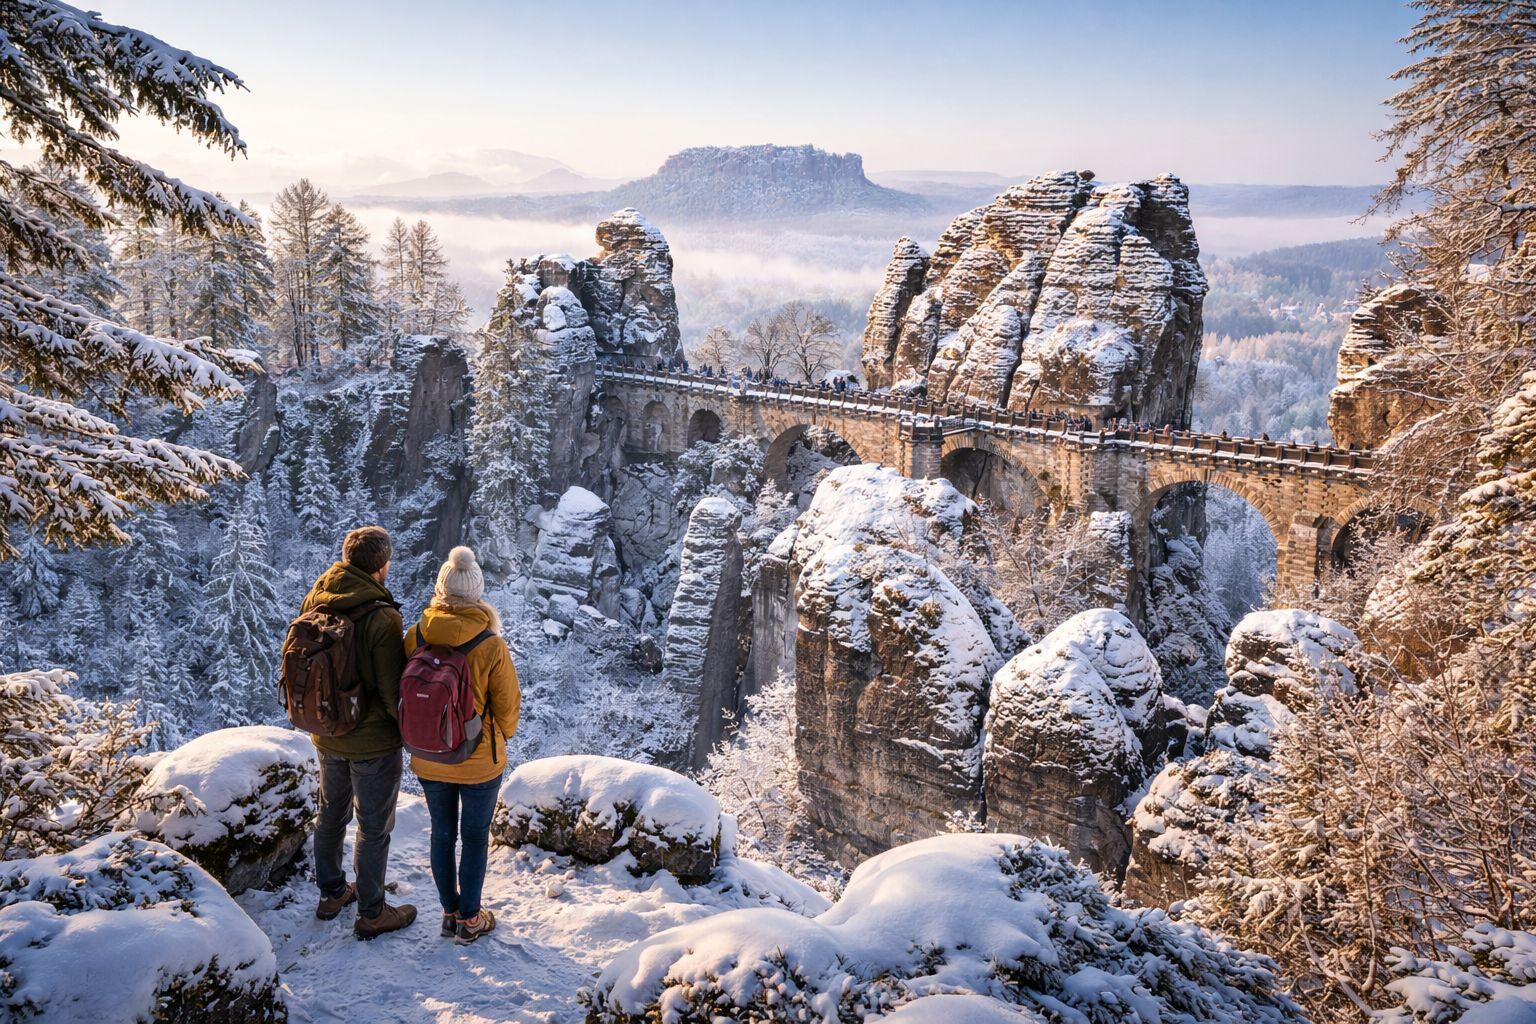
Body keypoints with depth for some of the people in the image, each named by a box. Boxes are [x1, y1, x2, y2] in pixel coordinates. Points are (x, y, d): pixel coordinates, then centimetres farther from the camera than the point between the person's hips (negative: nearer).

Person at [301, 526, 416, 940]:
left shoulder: (314, 602, -6)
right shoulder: (381, 617, -27)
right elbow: (393, 691, -22)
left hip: (326, 735, 7)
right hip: (373, 741, -6)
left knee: (332, 814, 24)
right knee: (374, 828, 10)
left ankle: (331, 893, 41)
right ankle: (371, 913, 24)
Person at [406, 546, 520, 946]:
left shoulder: (415, 638, -15)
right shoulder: (491, 648, -24)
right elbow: (508, 707, -11)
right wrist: (499, 738, 11)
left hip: (428, 760, 3)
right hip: (479, 763, -3)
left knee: (442, 835, 20)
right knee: (475, 838, 15)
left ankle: (450, 912, 35)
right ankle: (469, 920, 27)